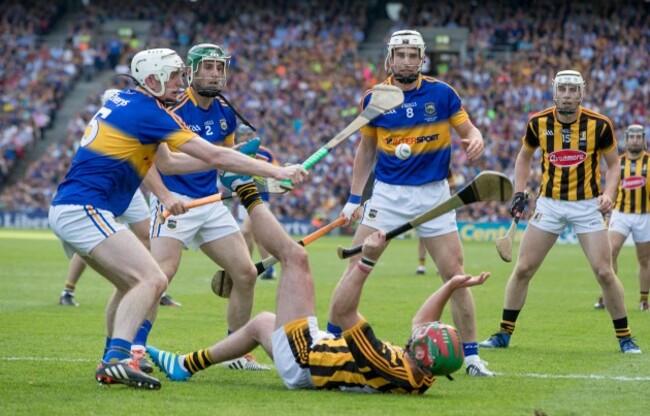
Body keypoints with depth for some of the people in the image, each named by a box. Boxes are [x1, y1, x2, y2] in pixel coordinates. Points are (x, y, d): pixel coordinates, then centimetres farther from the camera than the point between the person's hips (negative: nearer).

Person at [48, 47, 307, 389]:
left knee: (132, 283, 22)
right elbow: (213, 156, -12)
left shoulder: (123, 103, 17)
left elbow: (166, 163, 25)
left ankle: (112, 361, 24)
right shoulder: (148, 111, -11)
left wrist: (224, 160, 21)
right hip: (84, 210, -10)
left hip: (66, 209, 10)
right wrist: (275, 171, -8)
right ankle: (117, 359, -31)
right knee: (152, 280, -19)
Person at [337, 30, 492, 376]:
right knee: (356, 267, -5)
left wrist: (475, 140, -22)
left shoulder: (441, 93, -5)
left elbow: (468, 130, 3)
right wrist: (354, 198, 7)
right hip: (387, 193, 1)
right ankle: (330, 339, 10)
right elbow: (366, 150, 10)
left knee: (454, 274, -4)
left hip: (433, 194, -1)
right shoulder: (374, 98, 0)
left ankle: (471, 355, 6)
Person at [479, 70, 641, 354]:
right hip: (549, 203, 2)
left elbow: (613, 163, 2)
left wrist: (609, 194, -15)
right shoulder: (539, 123, -6)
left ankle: (625, 337, 7)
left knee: (604, 272, -8)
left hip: (587, 204, -2)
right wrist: (519, 194, 2)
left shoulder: (599, 125, -11)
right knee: (523, 269, 0)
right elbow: (524, 157, 12)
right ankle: (504, 333, 12)